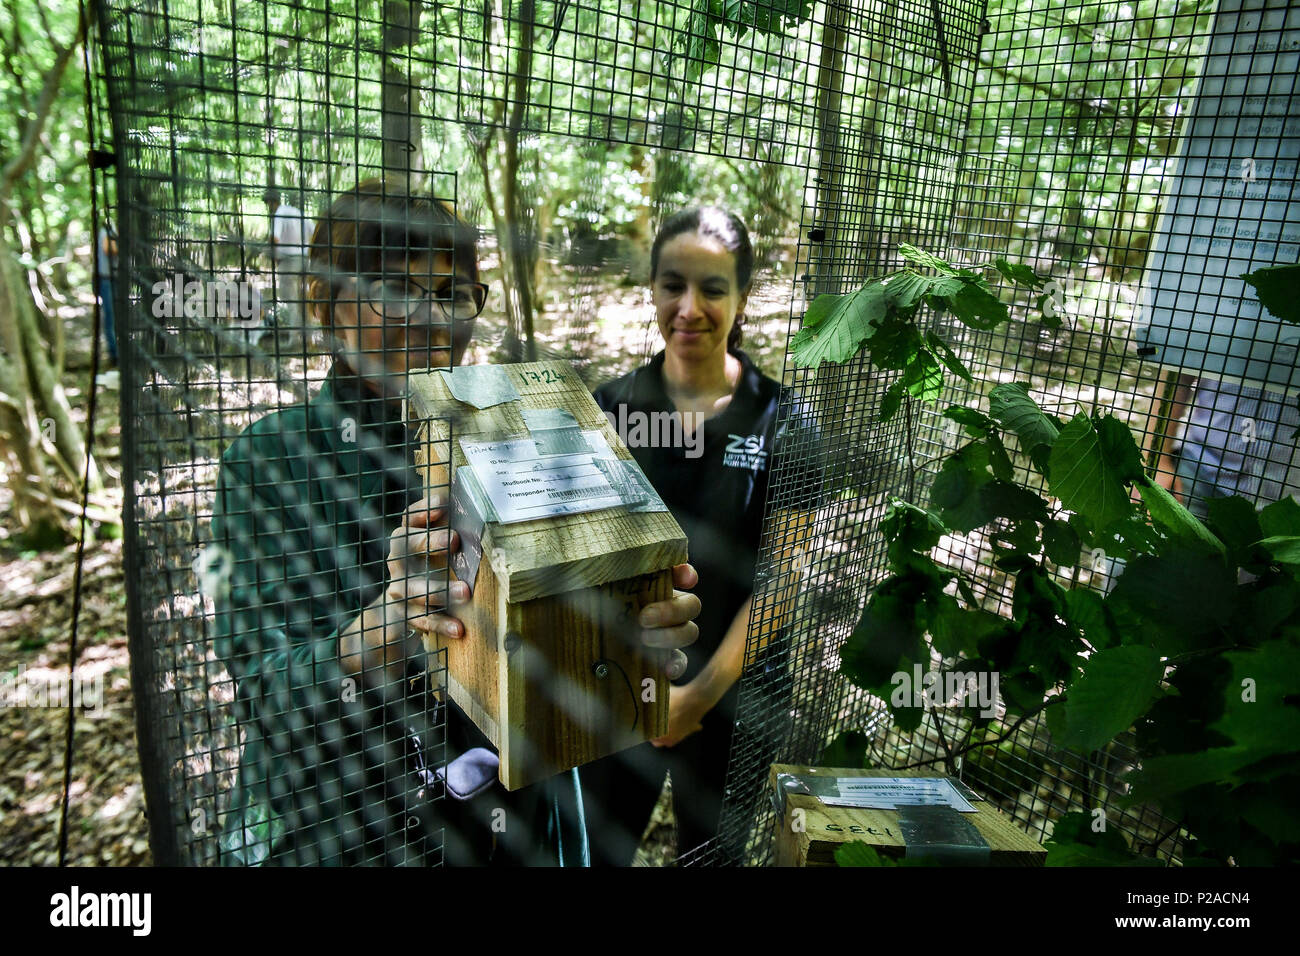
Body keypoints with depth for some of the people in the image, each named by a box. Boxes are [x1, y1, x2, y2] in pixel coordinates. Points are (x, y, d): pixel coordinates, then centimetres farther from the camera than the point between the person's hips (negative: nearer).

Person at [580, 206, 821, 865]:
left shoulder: (782, 421, -9)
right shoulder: (610, 407, -5)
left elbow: (779, 578, -10)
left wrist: (702, 693, -13)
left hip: (734, 693, -1)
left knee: (712, 850, 21)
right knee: (599, 849, 17)